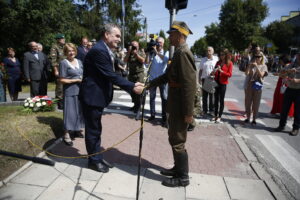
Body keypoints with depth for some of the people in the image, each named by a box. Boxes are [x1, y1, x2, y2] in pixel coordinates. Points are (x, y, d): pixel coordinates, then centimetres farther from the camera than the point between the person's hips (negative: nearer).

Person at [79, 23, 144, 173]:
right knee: (93, 130, 5)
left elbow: (111, 75, 8)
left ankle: (97, 158, 32)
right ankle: (94, 160, 23)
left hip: (98, 95, 10)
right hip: (92, 96, -10)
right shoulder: (99, 50, -21)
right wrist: (132, 87, -22)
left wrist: (132, 84, 0)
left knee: (96, 129, 18)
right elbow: (112, 76, -24)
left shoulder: (105, 50, 11)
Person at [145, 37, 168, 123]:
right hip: (152, 78, 1)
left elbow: (166, 59, -18)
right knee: (152, 97, 7)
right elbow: (147, 62, -7)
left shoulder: (166, 52, 5)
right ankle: (152, 114, 17)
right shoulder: (152, 52, 5)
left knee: (164, 97, 0)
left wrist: (157, 52, -21)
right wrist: (148, 52, -10)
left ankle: (164, 116, 7)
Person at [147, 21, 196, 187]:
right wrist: (149, 84, 14)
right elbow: (167, 75, 19)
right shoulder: (178, 53, 14)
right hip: (175, 105, 10)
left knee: (177, 141, 1)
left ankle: (183, 177, 19)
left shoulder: (183, 53, -18)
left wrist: (188, 112, -22)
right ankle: (178, 168, 37)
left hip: (180, 107, -10)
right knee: (174, 137, 20)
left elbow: (189, 85, -23)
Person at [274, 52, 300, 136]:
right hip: (289, 89, 3)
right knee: (284, 108, 7)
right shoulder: (292, 65, 9)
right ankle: (282, 125, 19)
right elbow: (281, 73, 1)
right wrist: (288, 71, -17)